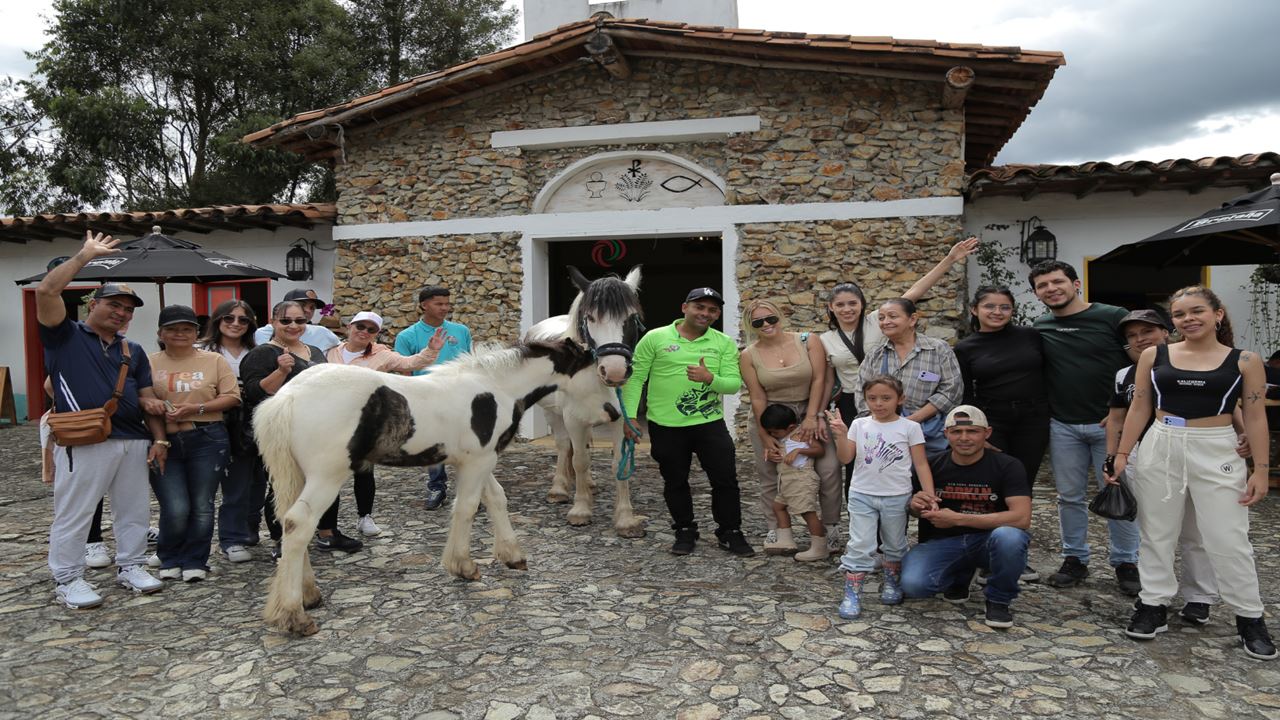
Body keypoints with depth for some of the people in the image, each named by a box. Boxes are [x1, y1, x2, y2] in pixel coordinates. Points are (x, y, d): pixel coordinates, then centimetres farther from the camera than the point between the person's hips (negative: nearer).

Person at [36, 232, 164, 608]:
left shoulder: (133, 351, 17)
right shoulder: (66, 336, 3)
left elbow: (147, 397, 15)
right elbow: (46, 291, -12)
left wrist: (159, 438, 5)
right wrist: (85, 256, -7)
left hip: (133, 442, 5)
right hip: (83, 444, -5)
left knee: (134, 511, 13)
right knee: (74, 514, 2)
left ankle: (130, 566, 27)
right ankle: (67, 579, 15)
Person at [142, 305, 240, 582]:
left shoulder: (214, 360, 4)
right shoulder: (150, 363, 8)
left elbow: (232, 396, -1)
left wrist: (196, 408, -14)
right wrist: (146, 403, -15)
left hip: (206, 440, 0)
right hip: (163, 443, 0)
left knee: (201, 506, 4)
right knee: (175, 509, -6)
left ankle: (195, 561, 21)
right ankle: (169, 560, 19)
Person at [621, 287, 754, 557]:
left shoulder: (724, 344, 3)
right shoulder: (655, 338, -4)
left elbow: (734, 383, -4)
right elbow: (635, 378, -3)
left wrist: (710, 378, -24)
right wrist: (630, 416, -8)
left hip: (710, 423, 1)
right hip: (665, 426, -1)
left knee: (726, 479, 4)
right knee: (675, 482, 11)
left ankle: (730, 533, 22)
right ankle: (685, 532, 30)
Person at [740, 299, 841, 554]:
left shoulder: (808, 342, -6)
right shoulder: (749, 356, -7)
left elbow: (818, 380, -10)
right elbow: (757, 398, -8)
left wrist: (812, 417, -16)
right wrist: (765, 436, -9)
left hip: (809, 413, 0)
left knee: (829, 469, -8)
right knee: (770, 476, 6)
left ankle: (830, 526, 9)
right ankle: (775, 530, 21)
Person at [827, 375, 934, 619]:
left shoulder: (910, 427, -5)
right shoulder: (860, 425, 0)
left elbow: (921, 464, -4)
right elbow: (846, 459, -3)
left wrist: (930, 495, -12)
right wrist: (841, 434, -19)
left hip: (896, 497, 0)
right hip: (862, 495, 0)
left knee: (895, 545, 17)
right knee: (860, 546, -4)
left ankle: (892, 585, 38)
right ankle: (851, 595, 1)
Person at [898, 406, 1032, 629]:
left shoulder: (1007, 466, -11)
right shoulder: (933, 465, -3)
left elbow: (1022, 518, -24)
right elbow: (917, 510, 11)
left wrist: (958, 519, -26)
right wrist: (916, 506, -17)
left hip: (988, 541, -2)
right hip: (944, 542, 2)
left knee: (1008, 536, -37)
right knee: (913, 584, -26)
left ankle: (999, 600, -5)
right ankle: (960, 576, 12)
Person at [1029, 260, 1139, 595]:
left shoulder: (1114, 317, -5)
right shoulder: (1039, 328, 6)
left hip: (1110, 423, -3)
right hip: (1063, 426, 3)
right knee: (1070, 496, 11)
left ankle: (1126, 564, 20)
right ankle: (1075, 560, 24)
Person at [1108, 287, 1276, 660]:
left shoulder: (1245, 361, -1)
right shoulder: (1154, 355, 2)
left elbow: (1255, 417, 1)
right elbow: (1139, 409, 6)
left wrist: (1261, 469, -3)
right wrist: (1122, 455, 3)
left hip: (1218, 453, -1)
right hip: (1159, 449, 2)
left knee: (1229, 539, 4)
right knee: (1157, 533, 9)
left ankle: (1250, 617, 20)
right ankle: (1153, 604, 21)